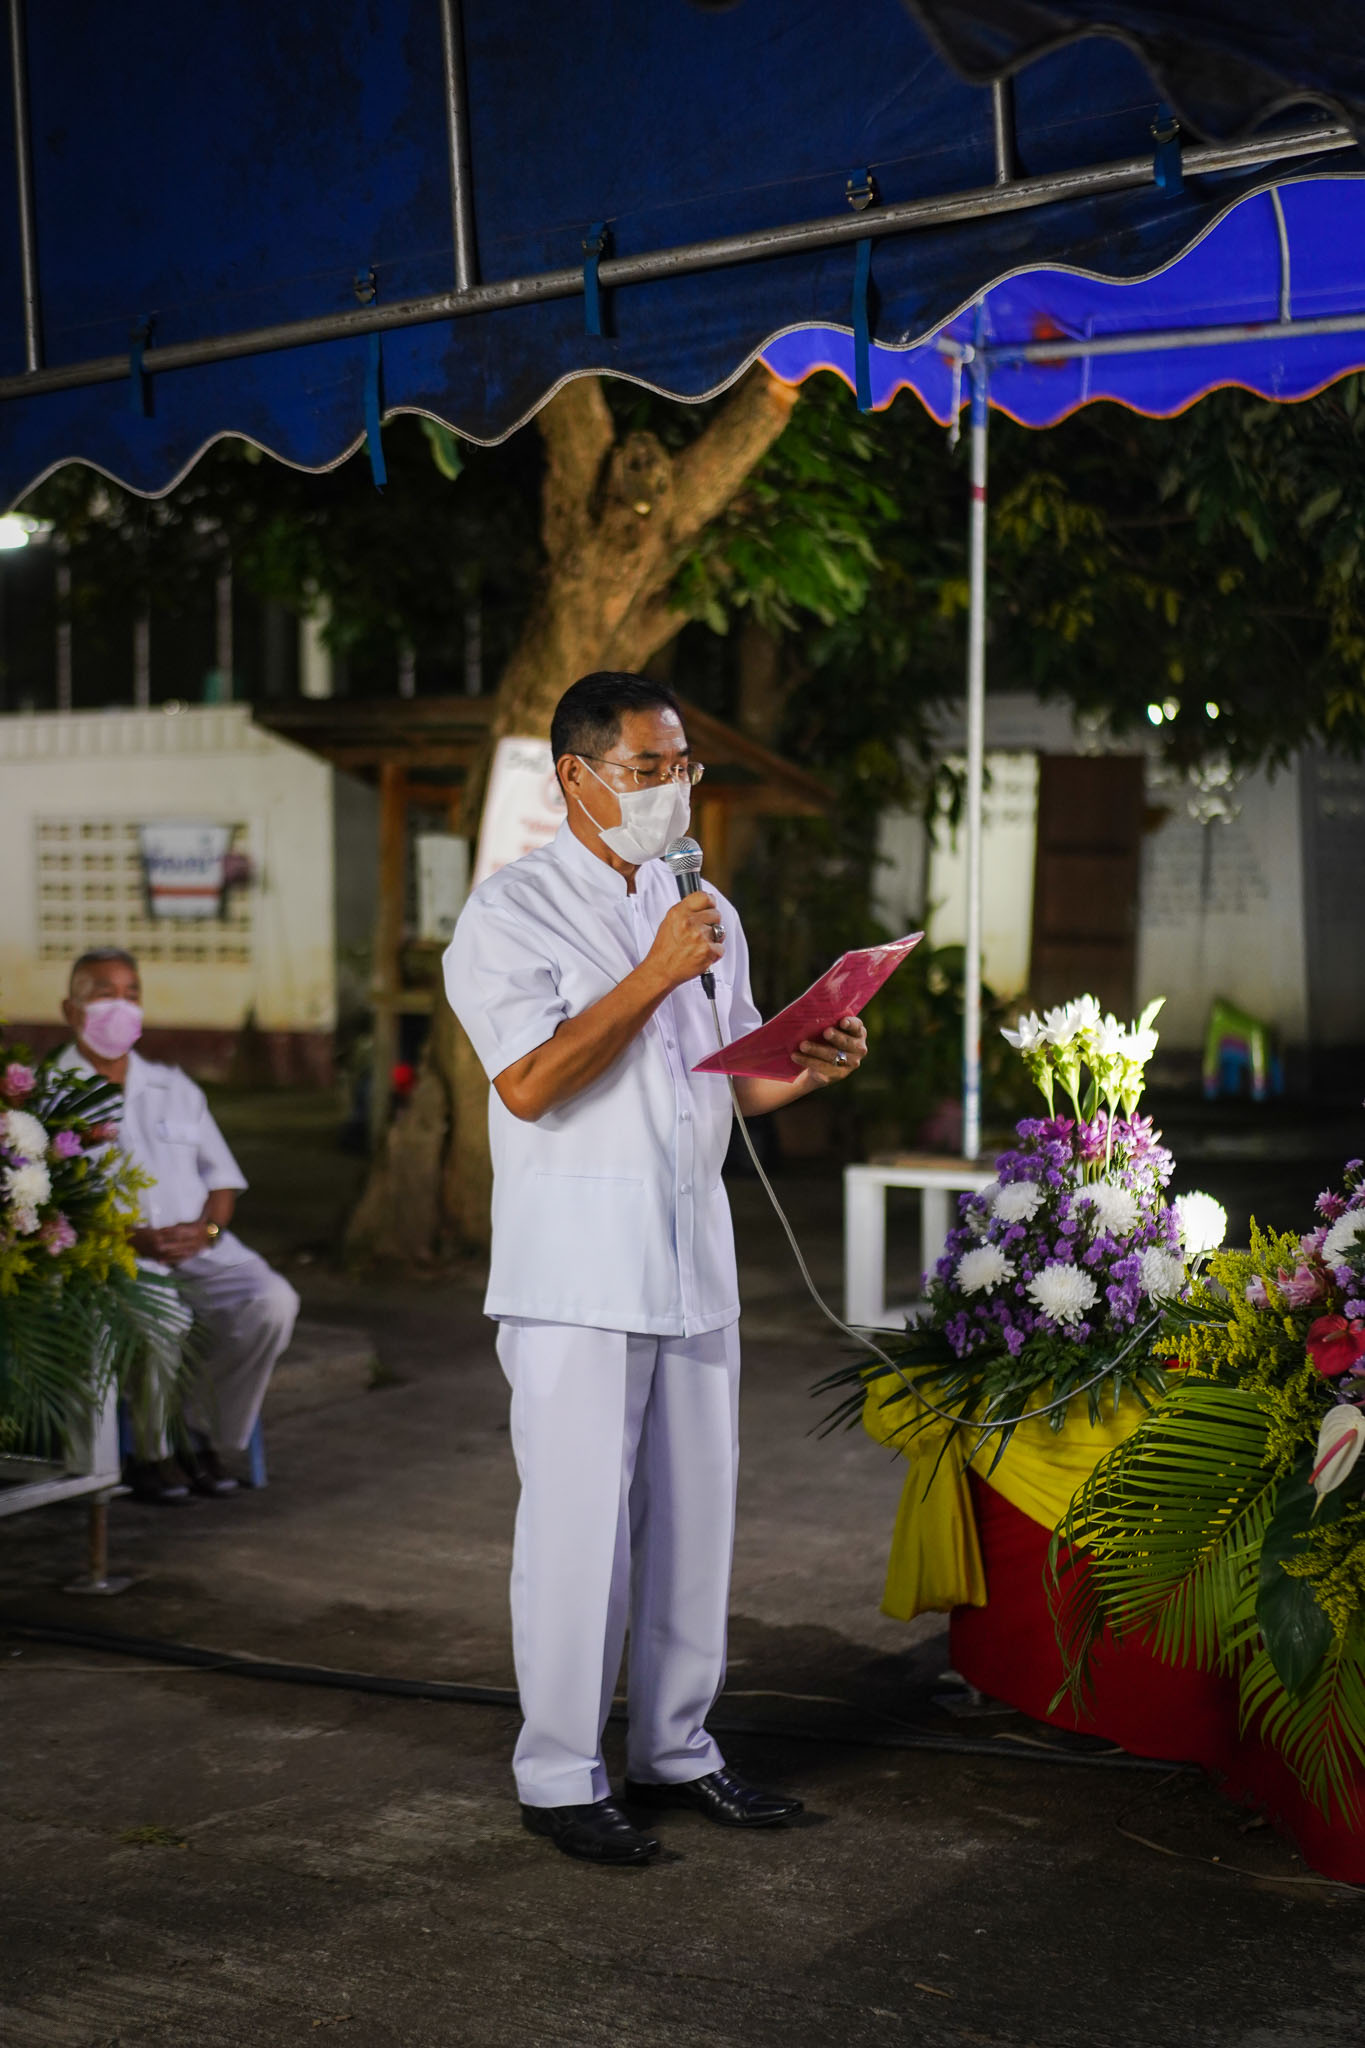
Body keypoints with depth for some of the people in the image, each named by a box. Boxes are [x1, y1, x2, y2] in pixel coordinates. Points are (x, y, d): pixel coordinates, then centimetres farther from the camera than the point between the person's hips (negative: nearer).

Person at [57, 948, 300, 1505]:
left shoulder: (175, 1088, 22)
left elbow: (222, 1178, 19)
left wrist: (206, 1227, -5)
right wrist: (129, 1237, -18)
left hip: (200, 1249, 4)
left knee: (272, 1300, -25)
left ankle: (203, 1435, -9)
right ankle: (150, 1452, -14)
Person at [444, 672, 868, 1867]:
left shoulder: (706, 915, 15)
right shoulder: (514, 912, -6)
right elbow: (530, 1083, -18)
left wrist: (813, 1069, -2)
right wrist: (655, 974, -19)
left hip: (694, 1256, 7)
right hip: (577, 1267, -6)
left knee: (695, 1511, 11)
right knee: (580, 1521, -2)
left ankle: (676, 1749, 24)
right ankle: (559, 1777, 10)